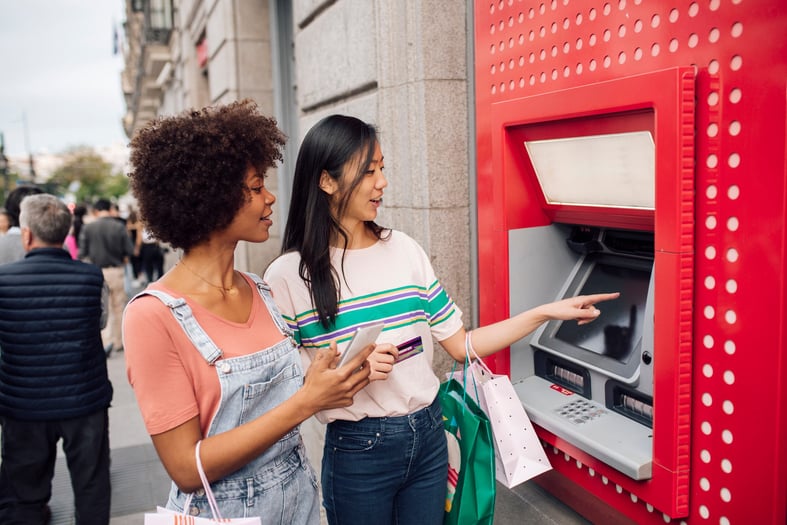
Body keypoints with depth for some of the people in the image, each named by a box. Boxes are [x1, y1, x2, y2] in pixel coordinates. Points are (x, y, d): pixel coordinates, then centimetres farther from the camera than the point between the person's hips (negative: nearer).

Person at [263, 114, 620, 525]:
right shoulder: (289, 276, -12)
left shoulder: (404, 250, 0)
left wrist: (545, 312, 0)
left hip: (428, 437, 4)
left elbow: (460, 345, 4)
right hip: (357, 451, -3)